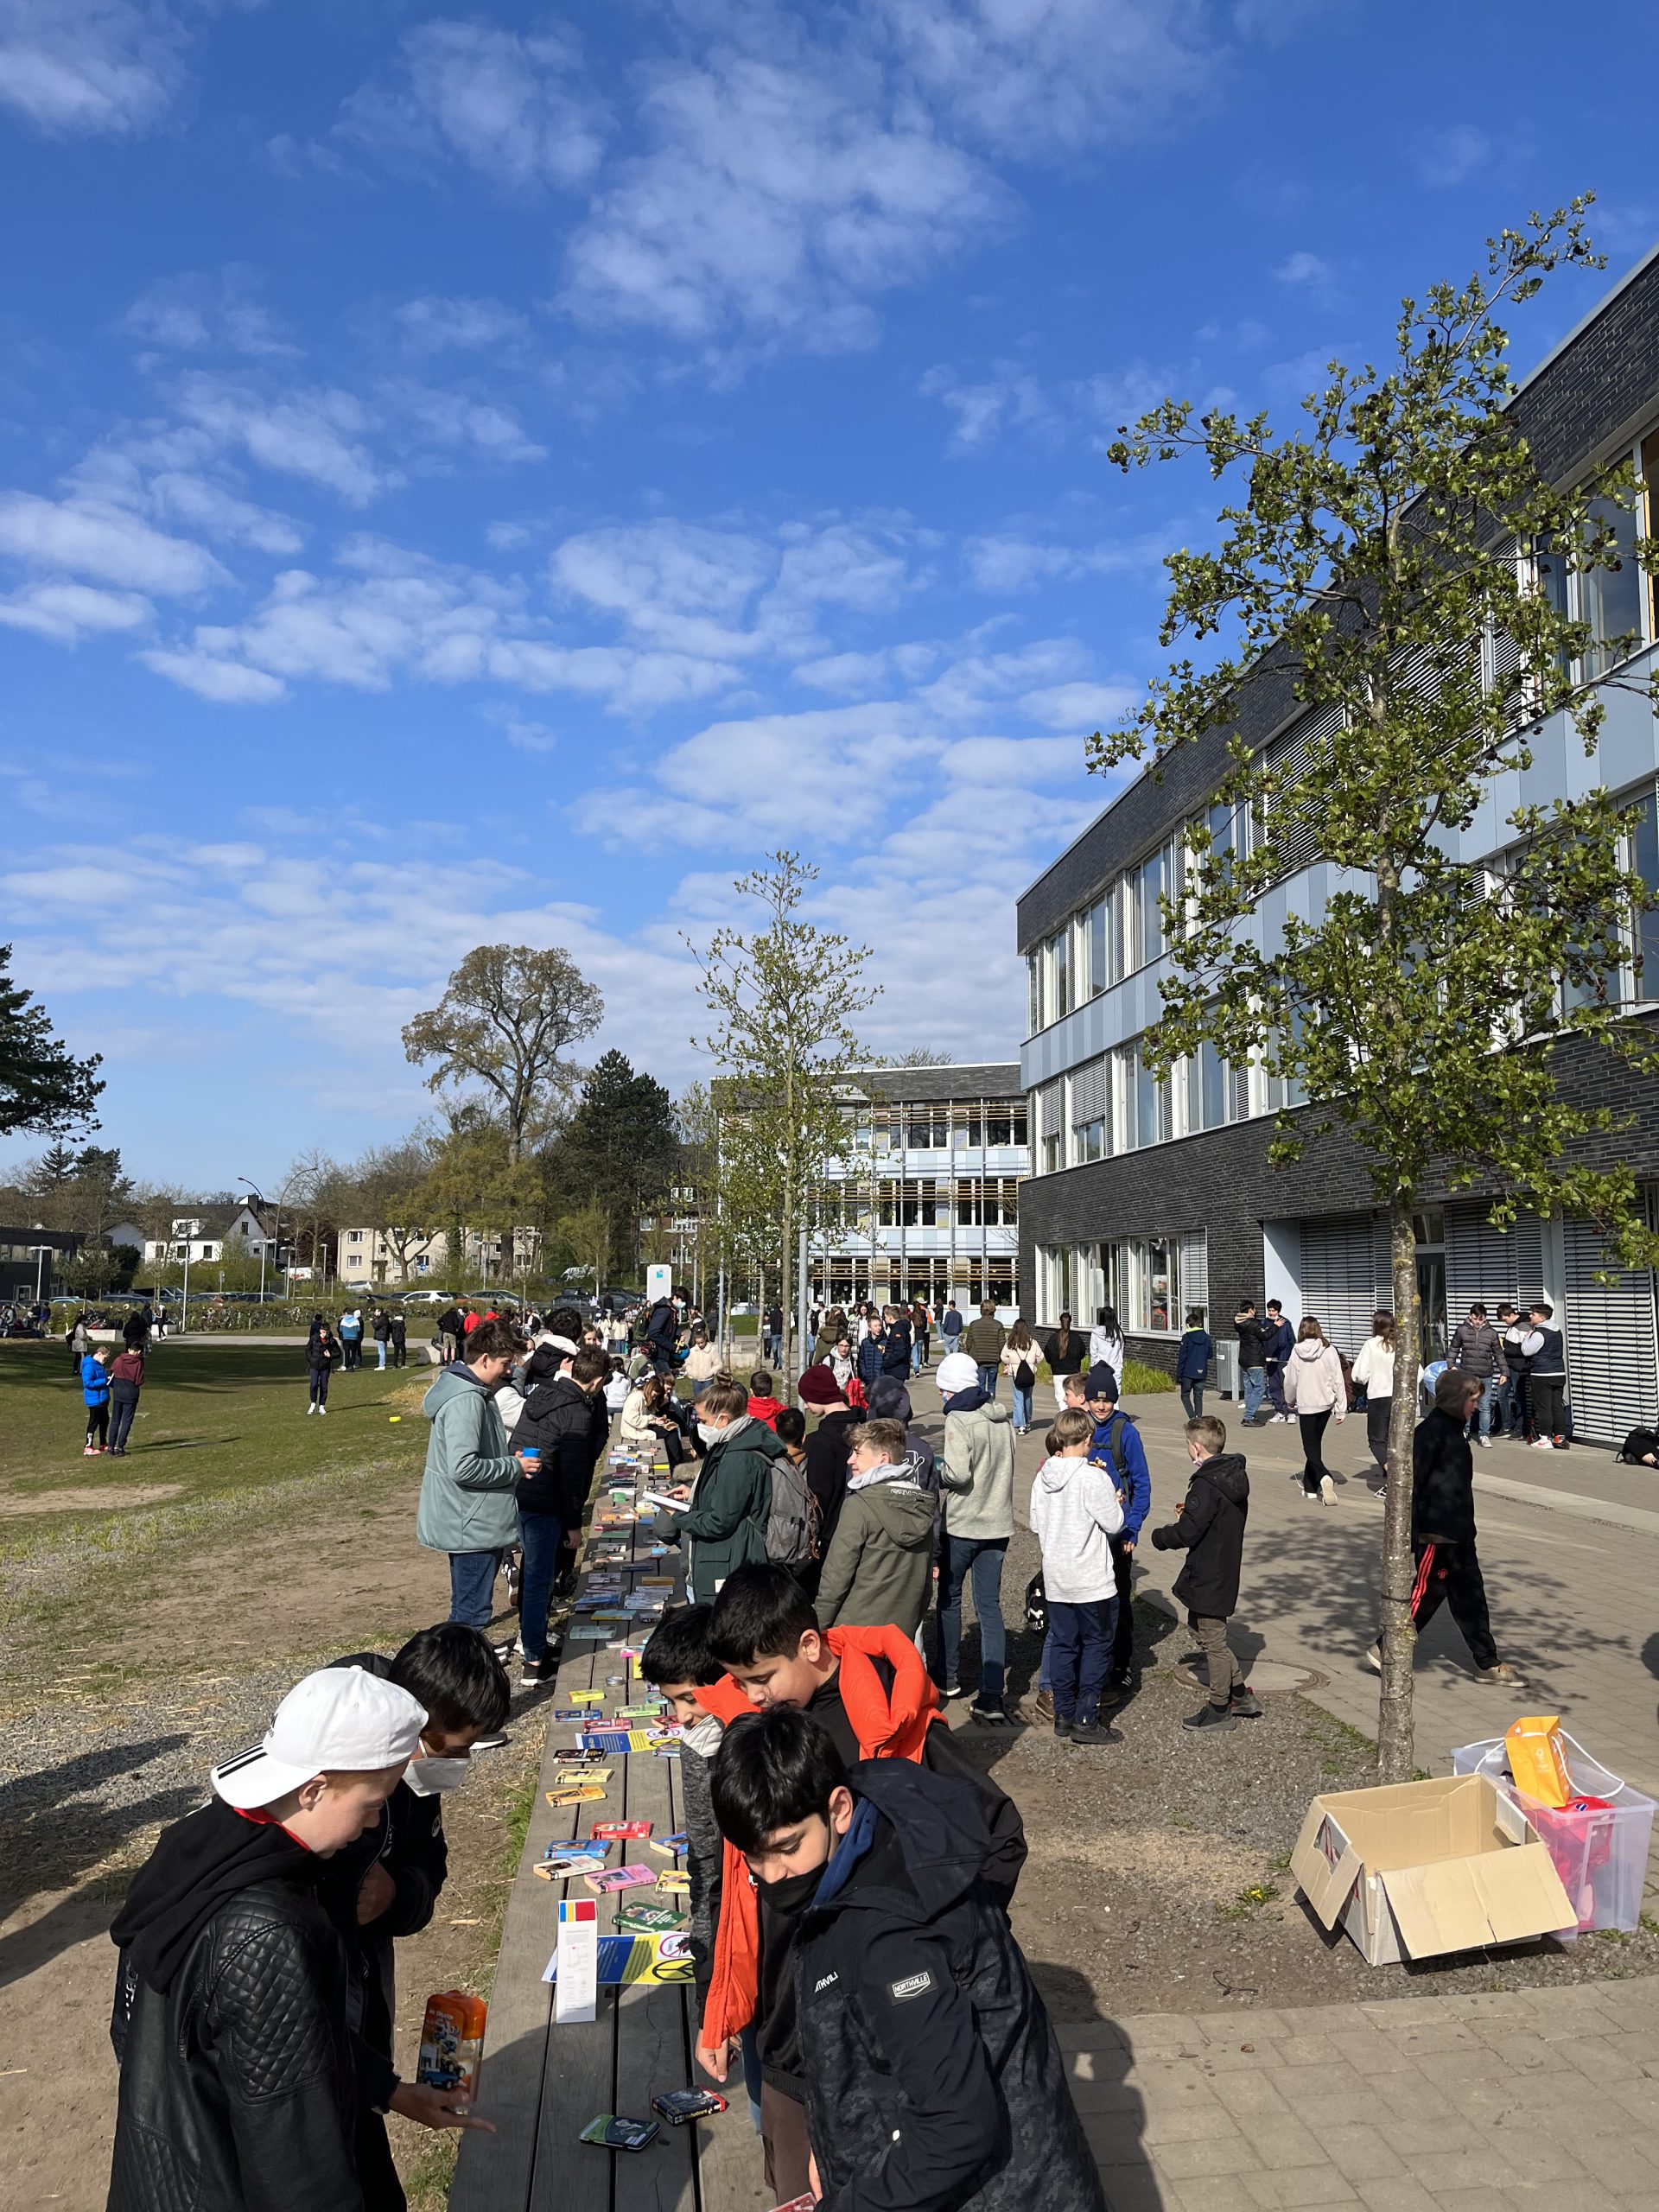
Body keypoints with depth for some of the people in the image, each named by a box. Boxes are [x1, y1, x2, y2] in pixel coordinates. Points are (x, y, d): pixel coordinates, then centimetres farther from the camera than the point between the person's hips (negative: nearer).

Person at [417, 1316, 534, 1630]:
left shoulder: (467, 1390, 10)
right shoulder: (467, 1401, -23)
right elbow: (464, 1468, -29)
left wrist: (509, 1459, 8)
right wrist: (514, 1467, -19)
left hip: (469, 1524, 11)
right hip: (474, 1526, -11)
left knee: (465, 1608, 21)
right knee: (471, 1615, -1)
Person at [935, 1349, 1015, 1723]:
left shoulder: (958, 1420, -16)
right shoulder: (1003, 1419, 5)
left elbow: (958, 1473, -24)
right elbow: (1006, 1467, 11)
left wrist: (935, 1473, -6)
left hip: (962, 1525, -5)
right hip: (998, 1524, 5)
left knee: (949, 1598, 16)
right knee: (990, 1605, 6)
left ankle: (948, 1677, 29)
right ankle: (991, 1695, -1)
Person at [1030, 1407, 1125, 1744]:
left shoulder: (1042, 1477, 1)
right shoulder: (1094, 1478, -18)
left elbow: (1035, 1525, 7)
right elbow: (1113, 1523, -11)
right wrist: (1116, 1503, 8)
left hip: (1055, 1579, 6)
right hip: (1091, 1580, -6)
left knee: (1062, 1643, 14)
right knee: (1096, 1646, 5)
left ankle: (1063, 1713, 20)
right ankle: (1086, 1720, 5)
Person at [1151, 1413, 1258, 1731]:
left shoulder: (1206, 1486, -25)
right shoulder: (1235, 1476, 4)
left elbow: (1185, 1534, -26)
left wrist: (1159, 1535, -8)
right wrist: (1191, 1513, 11)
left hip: (1208, 1579, -9)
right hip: (1225, 1571, 9)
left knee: (1213, 1641, 5)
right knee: (1200, 1627, 22)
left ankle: (1220, 1709, 20)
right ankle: (1241, 1695, 28)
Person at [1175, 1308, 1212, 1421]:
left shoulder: (1186, 1338, -10)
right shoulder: (1207, 1337, 1)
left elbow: (1181, 1358, -10)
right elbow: (1210, 1355, 11)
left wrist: (1178, 1376, -6)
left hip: (1188, 1373, -3)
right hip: (1202, 1373, 3)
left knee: (1185, 1395, 10)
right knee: (1198, 1397, 13)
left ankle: (1193, 1417, -9)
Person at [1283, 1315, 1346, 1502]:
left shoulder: (1297, 1353, -9)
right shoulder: (1329, 1351, -7)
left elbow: (1290, 1382, -1)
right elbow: (1338, 1381, -5)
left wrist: (1290, 1402, 18)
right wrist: (1341, 1409, 2)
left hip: (1306, 1404, -3)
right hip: (1326, 1403, 3)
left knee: (1310, 1446, 2)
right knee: (1316, 1443, 17)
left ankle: (1324, 1477, -24)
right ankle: (1310, 1486, 21)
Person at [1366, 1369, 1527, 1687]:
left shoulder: (1454, 1428, 13)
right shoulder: (1432, 1431, -17)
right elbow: (1413, 1481, -20)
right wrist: (1409, 1535, -21)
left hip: (1458, 1532, 10)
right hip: (1436, 1533, -10)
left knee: (1470, 1594, 13)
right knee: (1427, 1592, -3)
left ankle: (1487, 1663, 21)